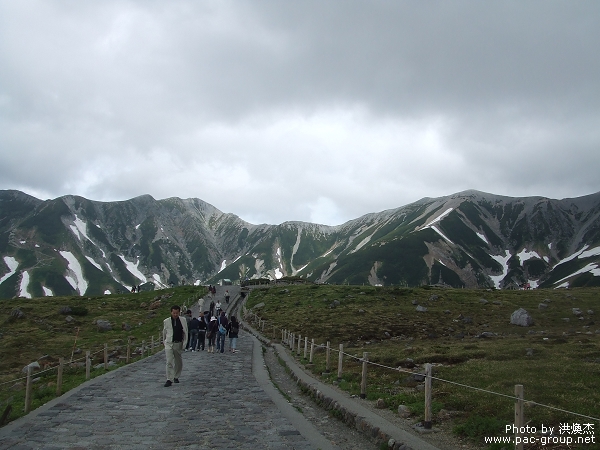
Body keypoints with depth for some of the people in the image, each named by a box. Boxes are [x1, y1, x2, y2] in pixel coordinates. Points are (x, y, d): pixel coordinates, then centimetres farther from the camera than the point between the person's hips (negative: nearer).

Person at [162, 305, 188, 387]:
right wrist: (164, 341, 19)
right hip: (169, 343, -2)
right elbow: (164, 332, 14)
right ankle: (169, 380, -10)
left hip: (178, 344, 2)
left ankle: (176, 377, 32)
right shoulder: (166, 321, 1)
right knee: (169, 362, -12)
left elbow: (185, 333, 7)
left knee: (178, 362, 13)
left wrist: (184, 343, 2)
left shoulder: (183, 321, 2)